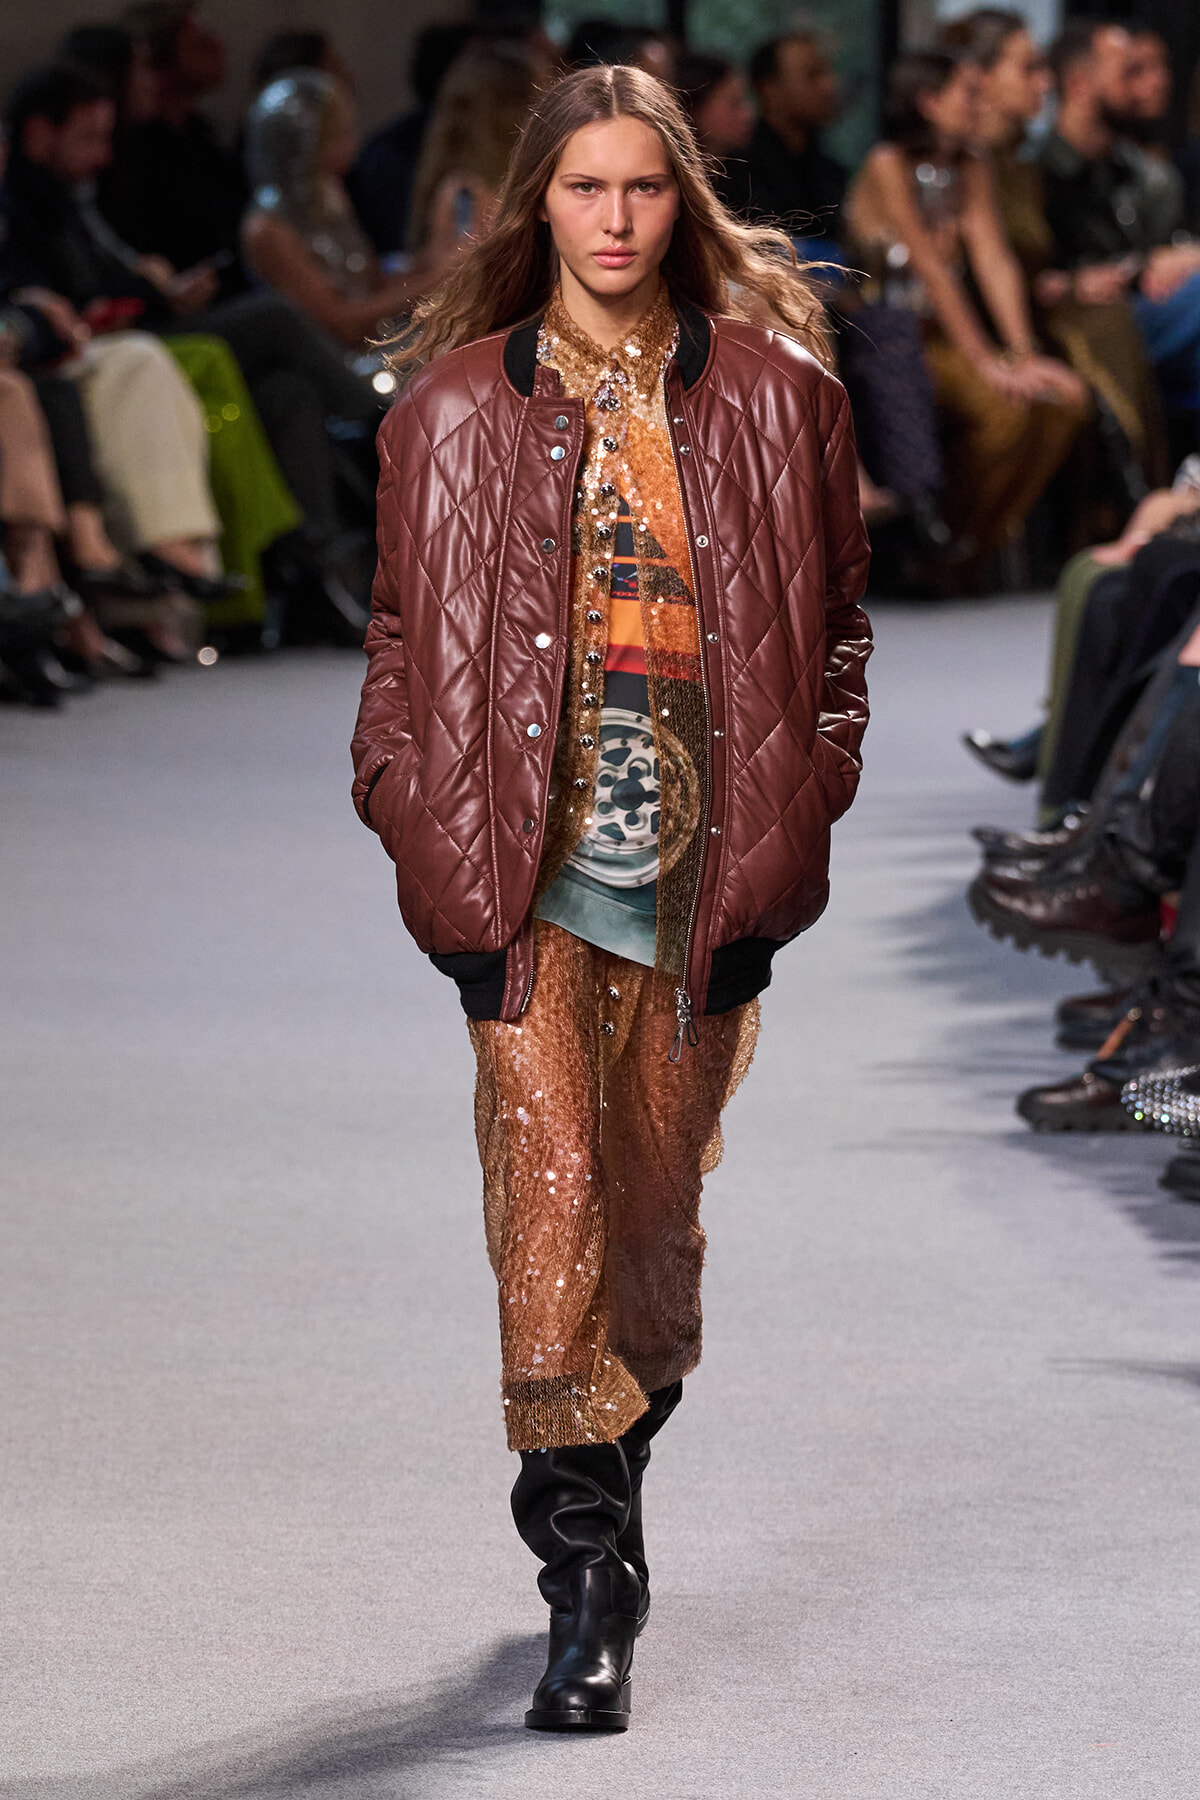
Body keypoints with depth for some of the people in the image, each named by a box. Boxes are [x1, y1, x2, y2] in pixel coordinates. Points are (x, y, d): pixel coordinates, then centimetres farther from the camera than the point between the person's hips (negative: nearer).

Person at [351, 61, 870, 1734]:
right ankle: (588, 1571, -13)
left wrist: (798, 807, 2)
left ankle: (607, 1489, 33)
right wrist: (417, 812, 0)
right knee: (548, 1183, -14)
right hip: (527, 859, -1)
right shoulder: (456, 404, 5)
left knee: (655, 1197, 10)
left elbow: (833, 623, 11)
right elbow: (409, 636, 11)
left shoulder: (773, 396, 5)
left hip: (706, 864, 1)